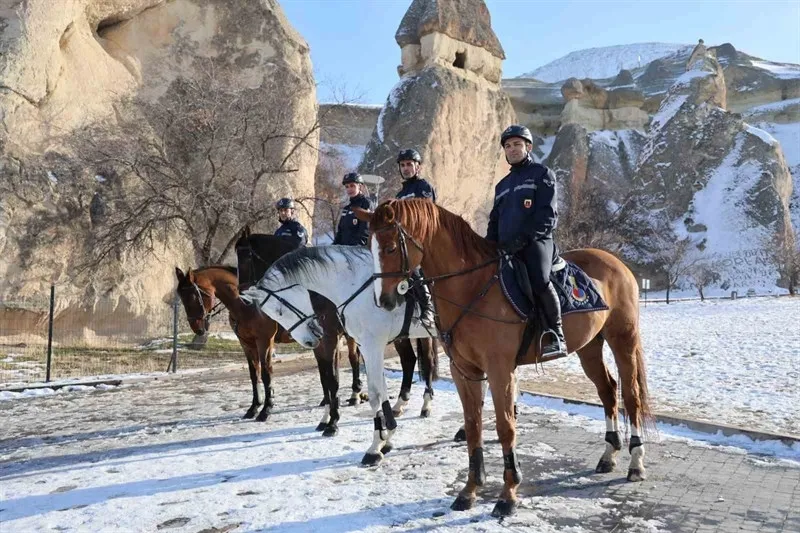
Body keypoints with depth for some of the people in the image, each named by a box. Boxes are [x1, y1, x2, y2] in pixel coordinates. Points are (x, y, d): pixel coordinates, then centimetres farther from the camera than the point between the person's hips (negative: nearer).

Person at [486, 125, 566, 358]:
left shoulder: (542, 174, 6)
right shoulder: (502, 185, 26)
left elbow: (547, 216, -6)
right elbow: (494, 220, 26)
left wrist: (523, 238, -19)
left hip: (535, 241, -7)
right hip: (505, 248, 7)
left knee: (539, 281, -30)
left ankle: (556, 335, -17)